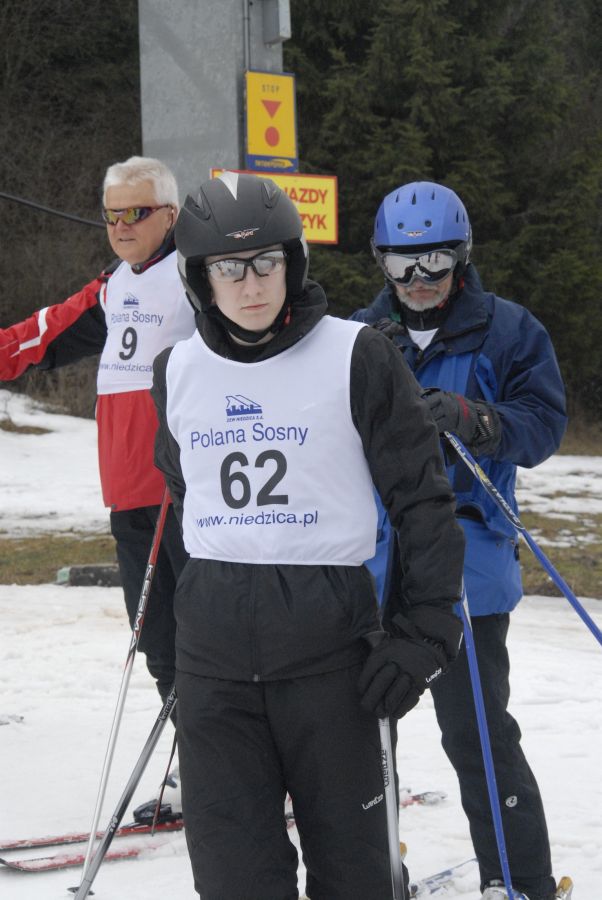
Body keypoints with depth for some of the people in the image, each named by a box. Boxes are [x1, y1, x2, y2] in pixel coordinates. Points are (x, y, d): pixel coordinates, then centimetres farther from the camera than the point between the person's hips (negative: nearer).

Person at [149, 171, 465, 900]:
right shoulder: (178, 371, 8)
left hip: (326, 632, -3)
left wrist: (425, 634, -9)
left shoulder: (356, 358, -5)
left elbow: (423, 500, -3)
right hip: (212, 642, 3)